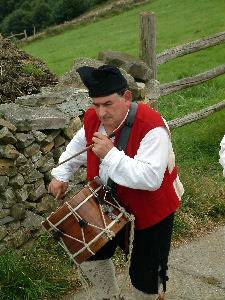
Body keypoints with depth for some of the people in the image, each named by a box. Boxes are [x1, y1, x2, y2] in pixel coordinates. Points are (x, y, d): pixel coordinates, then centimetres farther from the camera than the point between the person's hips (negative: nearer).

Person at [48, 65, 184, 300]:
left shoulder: (152, 127, -31)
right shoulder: (93, 118, -9)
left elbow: (150, 178, -39)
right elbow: (77, 146, 12)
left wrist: (110, 154, -37)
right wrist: (61, 175, 2)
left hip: (151, 212, -6)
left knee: (144, 276, 9)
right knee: (90, 255, 22)